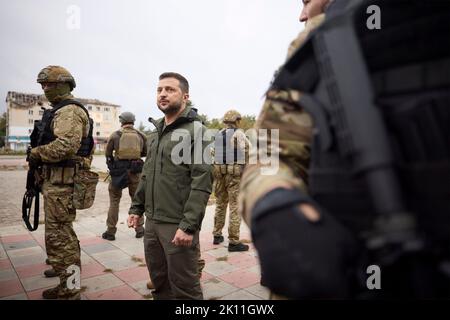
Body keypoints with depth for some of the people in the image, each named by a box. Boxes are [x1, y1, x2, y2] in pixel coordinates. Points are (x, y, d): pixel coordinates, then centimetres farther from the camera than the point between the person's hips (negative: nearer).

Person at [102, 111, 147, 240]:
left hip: (118, 170, -1)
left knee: (114, 200, 10)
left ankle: (110, 231, 13)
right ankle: (139, 229, 18)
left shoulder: (115, 135, -3)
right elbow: (145, 152, 10)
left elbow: (107, 153, 1)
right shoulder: (141, 135, 2)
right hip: (135, 171, 2)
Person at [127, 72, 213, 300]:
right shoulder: (156, 132, 14)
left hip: (178, 225, -7)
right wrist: (136, 207, 14)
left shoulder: (195, 130, -11)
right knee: (159, 282, 20)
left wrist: (189, 225, -21)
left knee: (184, 288, 7)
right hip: (151, 222, 7)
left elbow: (202, 182, -18)